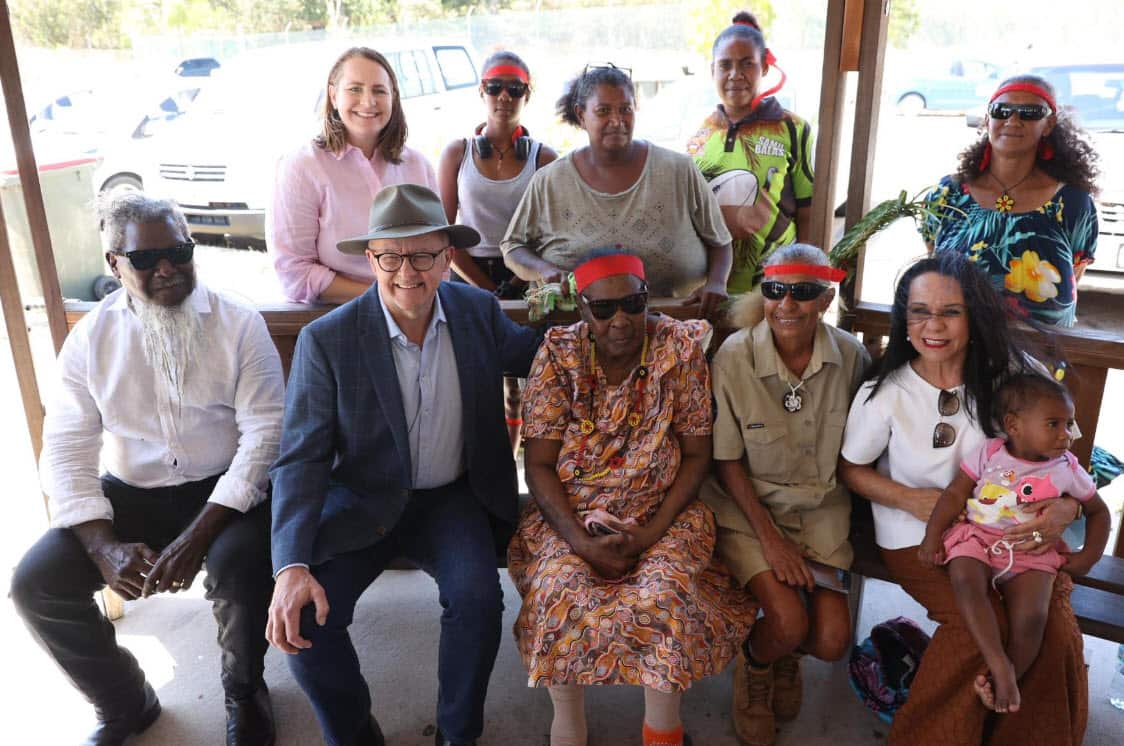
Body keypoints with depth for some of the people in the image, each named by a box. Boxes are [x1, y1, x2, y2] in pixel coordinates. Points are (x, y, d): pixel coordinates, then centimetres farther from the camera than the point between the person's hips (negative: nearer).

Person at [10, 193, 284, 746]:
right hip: (130, 493, 4)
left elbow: (265, 431, -15)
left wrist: (198, 535, -25)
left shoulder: (238, 325, -9)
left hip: (223, 490, -3)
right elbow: (66, 450, -3)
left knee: (242, 565, -31)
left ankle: (243, 691, 4)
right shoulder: (89, 338, 0)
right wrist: (105, 547, -19)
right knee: (35, 582, -13)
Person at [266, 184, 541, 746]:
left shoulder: (479, 311, -3)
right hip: (362, 504, -1)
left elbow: (534, 355, 17)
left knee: (477, 596, -25)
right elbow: (301, 459, -14)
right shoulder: (326, 340, -13)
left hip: (453, 499, 1)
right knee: (303, 616, -20)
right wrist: (291, 566, -27)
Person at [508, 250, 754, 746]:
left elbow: (697, 454, -2)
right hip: (571, 515, 1)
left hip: (660, 514, 0)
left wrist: (652, 532, -14)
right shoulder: (558, 354, -4)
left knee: (665, 595, -27)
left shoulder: (680, 348, -4)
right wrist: (581, 540, -18)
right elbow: (539, 465, -5)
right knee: (561, 593, -27)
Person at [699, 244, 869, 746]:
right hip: (748, 505, -2)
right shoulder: (733, 358, -17)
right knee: (788, 623, -20)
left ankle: (786, 657, 31)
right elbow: (727, 462, -10)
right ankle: (755, 666, 19)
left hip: (822, 509, 3)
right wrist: (769, 537, -15)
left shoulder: (851, 356, -9)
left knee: (832, 641, -8)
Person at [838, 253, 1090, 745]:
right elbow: (851, 470, 1)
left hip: (1007, 529, 3)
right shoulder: (884, 395, -11)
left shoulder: (1009, 374, -5)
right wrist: (913, 500, -15)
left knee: (1056, 630, -20)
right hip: (918, 538, -2)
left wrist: (1066, 507, -16)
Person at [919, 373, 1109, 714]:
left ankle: (1005, 683, -11)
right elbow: (955, 494, 2)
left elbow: (1098, 510, 21)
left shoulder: (1067, 469, 7)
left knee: (1032, 616, -24)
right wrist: (932, 536, -8)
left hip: (1031, 552, 1)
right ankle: (999, 664, -34)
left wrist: (1089, 556, 9)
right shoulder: (989, 453, 1)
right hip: (978, 538, -1)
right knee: (966, 583, -33)